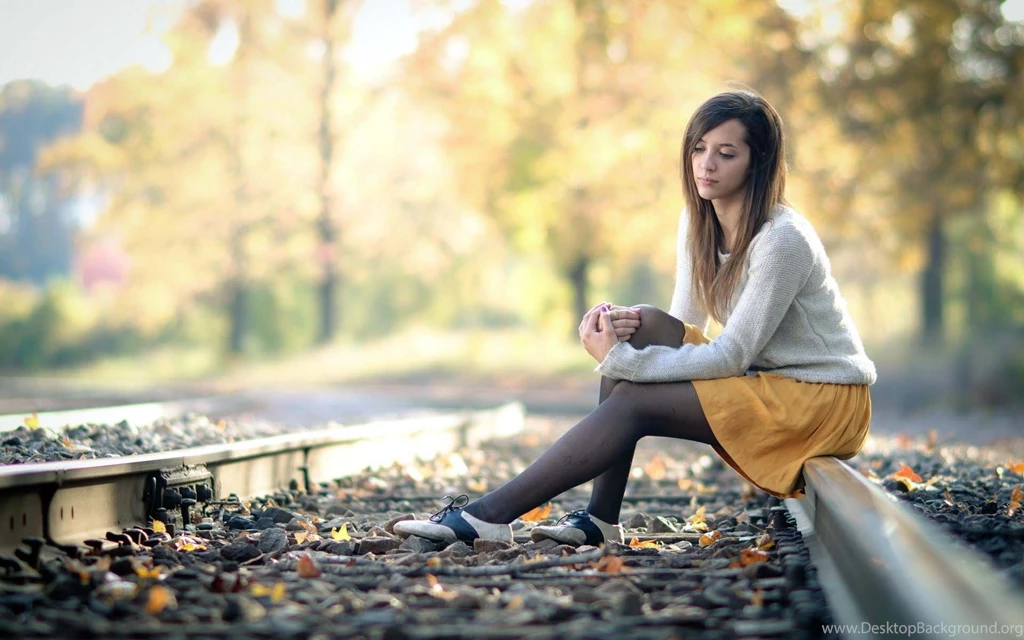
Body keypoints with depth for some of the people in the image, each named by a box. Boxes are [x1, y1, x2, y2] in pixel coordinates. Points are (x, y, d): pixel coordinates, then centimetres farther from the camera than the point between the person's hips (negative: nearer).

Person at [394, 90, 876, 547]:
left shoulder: (782, 239, -22)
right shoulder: (697, 223, 3)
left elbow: (732, 356, -24)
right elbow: (685, 325, 7)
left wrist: (620, 359, -26)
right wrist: (627, 334, -16)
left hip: (825, 398, -8)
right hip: (763, 377, 8)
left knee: (635, 402, -22)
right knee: (641, 328, -13)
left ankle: (491, 515, -22)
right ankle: (599, 519, -13)